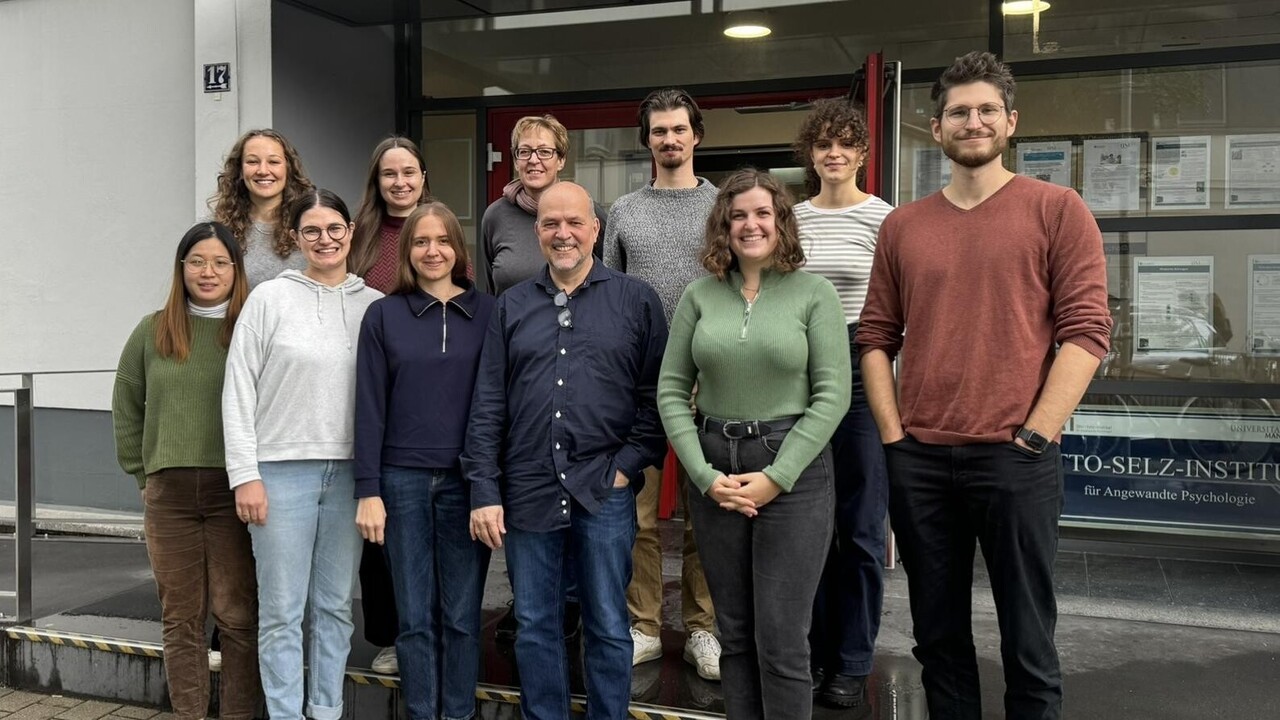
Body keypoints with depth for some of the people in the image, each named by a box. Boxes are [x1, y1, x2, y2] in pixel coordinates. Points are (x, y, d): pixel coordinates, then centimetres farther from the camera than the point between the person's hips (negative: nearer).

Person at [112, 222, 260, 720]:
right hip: (168, 492, 3)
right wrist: (142, 473, 12)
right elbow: (126, 405, 16)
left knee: (236, 612, 1)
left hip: (234, 488, -3)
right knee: (180, 616, 10)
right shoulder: (152, 332, 9)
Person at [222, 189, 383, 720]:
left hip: (349, 472, 2)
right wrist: (245, 474, -7)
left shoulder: (375, 306, 6)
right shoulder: (269, 299, 0)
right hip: (282, 470, -2)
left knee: (336, 605, 11)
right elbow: (239, 391, -1)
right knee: (281, 610, 2)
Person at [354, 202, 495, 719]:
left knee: (462, 614, 6)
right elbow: (370, 407, 1)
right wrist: (368, 490, -4)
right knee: (415, 616, 6)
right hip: (402, 480, 0)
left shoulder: (487, 312, 4)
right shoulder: (383, 315, 4)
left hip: (467, 481, 0)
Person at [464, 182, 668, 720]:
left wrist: (629, 465, -8)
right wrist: (484, 491, -1)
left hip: (604, 492, -2)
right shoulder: (512, 306, 9)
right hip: (527, 492, 2)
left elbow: (656, 394, 1)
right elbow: (487, 405, 5)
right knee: (535, 627, 12)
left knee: (608, 628, 8)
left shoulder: (636, 300, 2)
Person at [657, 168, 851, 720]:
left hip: (793, 473, -3)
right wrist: (705, 475, -6)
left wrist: (776, 478, -12)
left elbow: (832, 394, -7)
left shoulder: (814, 293, -3)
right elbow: (671, 391, 4)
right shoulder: (700, 295, 5)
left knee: (781, 639, -1)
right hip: (714, 474, 3)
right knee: (734, 633, 12)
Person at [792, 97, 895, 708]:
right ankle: (816, 651, 25)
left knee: (861, 525, 3)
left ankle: (852, 663, 17)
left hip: (861, 369, -4)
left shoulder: (882, 217, -3)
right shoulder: (792, 219, 9)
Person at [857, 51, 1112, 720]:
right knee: (938, 635, 14)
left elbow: (1086, 330, -6)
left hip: (1015, 460, -3)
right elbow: (876, 337, 9)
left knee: (1027, 640, 6)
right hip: (917, 461, 3)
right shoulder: (902, 226, 11)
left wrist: (1034, 435, -12)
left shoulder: (1057, 210, 1)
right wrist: (894, 436, 0)